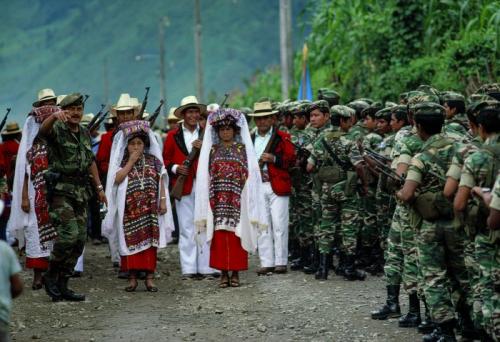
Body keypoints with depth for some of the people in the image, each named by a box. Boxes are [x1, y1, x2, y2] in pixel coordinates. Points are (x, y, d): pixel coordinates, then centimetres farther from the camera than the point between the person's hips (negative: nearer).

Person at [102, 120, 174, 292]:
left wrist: (163, 201, 2)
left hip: (150, 209, 1)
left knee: (150, 242, 0)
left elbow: (160, 182, 10)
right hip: (129, 210, -1)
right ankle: (132, 278, 6)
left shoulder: (153, 161, 8)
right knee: (131, 242, 0)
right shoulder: (122, 162, 4)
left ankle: (149, 278, 4)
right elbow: (117, 179, -13)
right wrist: (131, 162, -10)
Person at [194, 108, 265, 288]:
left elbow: (250, 175, 3)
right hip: (218, 201, 1)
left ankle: (235, 272, 5)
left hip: (237, 201, -1)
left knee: (236, 235, -2)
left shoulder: (243, 149, 6)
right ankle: (223, 273, 5)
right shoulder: (211, 150, 11)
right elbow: (204, 177, 9)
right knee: (219, 236, -1)